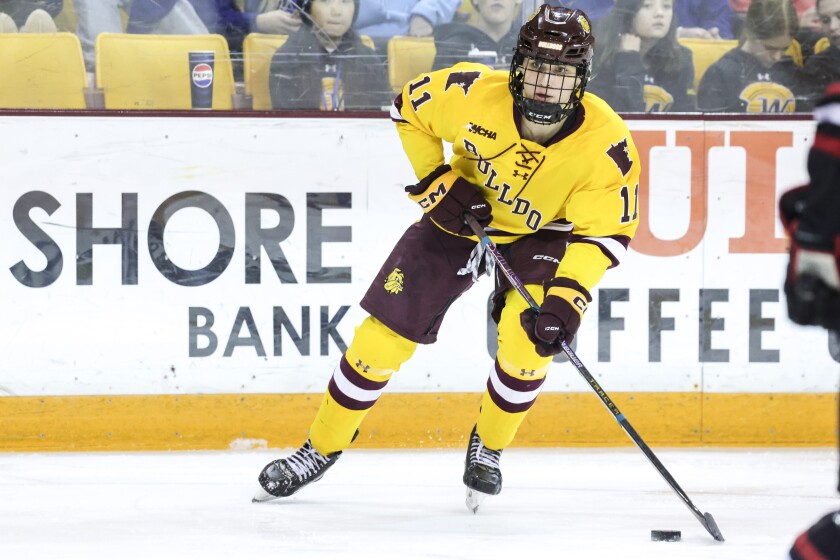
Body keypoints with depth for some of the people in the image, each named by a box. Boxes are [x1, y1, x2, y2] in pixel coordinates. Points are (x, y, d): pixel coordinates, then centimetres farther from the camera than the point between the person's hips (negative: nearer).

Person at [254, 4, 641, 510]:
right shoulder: (474, 94, -28)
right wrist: (436, 182, -15)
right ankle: (321, 450, 16)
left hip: (539, 235, -1)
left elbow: (604, 233, -25)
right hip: (459, 217, 1)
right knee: (384, 335, -3)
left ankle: (488, 448, 5)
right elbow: (409, 108, -8)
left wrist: (567, 298, -38)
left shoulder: (606, 143, -30)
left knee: (530, 339, -24)